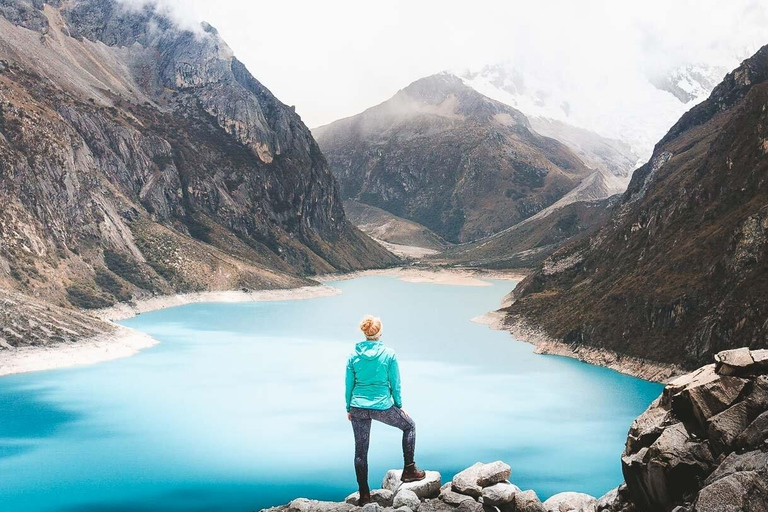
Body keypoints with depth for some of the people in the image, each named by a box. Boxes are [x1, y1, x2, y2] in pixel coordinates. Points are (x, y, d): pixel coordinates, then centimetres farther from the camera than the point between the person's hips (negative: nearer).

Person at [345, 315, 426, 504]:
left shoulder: (354, 355, 0)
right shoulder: (389, 354, -7)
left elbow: (349, 384, 5)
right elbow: (395, 383, -3)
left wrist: (349, 408, 16)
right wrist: (399, 405, 10)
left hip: (358, 408, 3)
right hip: (382, 406, -2)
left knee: (360, 451, 13)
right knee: (409, 426, 24)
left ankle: (364, 495, 17)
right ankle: (409, 470, 22)